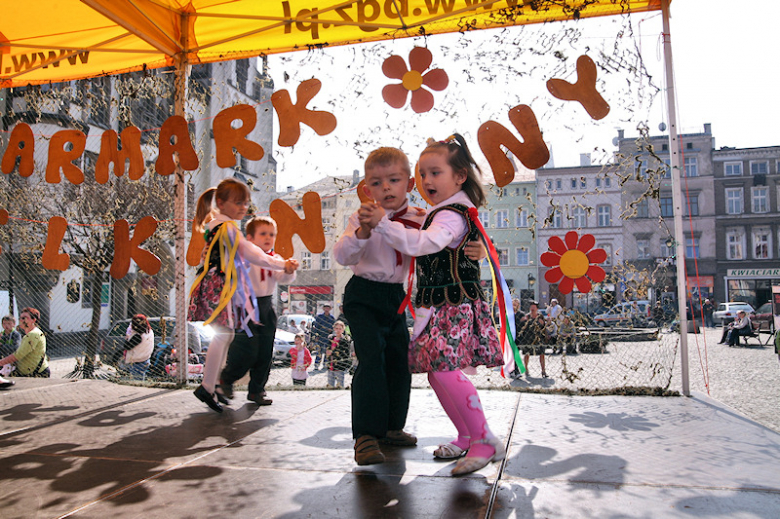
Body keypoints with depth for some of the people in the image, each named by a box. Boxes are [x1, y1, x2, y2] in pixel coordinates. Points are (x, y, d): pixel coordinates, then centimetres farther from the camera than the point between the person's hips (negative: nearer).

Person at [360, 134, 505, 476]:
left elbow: (424, 243, -35)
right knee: (437, 373, 11)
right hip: (438, 306, 11)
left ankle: (485, 441, -7)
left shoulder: (453, 215, -16)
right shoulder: (441, 212, 19)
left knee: (444, 370, -20)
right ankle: (466, 436, 25)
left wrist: (384, 224, -42)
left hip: (455, 306, -11)